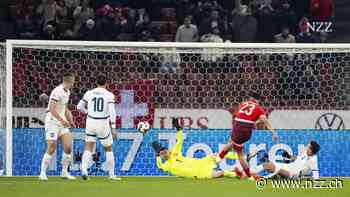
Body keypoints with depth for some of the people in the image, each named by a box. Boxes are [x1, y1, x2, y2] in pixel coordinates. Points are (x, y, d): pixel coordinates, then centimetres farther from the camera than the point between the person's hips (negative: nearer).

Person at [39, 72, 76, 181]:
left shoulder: (67, 92, 13)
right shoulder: (57, 91, -17)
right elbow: (52, 109, -24)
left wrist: (70, 120, 15)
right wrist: (62, 120, -29)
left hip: (62, 122, 8)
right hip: (52, 122, -8)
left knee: (68, 147, -1)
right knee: (51, 149, -9)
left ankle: (64, 172, 11)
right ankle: (42, 173, 1)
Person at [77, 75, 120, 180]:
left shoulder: (89, 93, 3)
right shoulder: (109, 95, -5)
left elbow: (80, 107, 9)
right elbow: (112, 111, -13)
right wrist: (113, 128, -13)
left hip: (90, 122, 2)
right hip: (103, 124, -2)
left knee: (88, 148, 5)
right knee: (109, 149, 14)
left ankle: (84, 169, -19)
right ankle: (111, 174, 16)